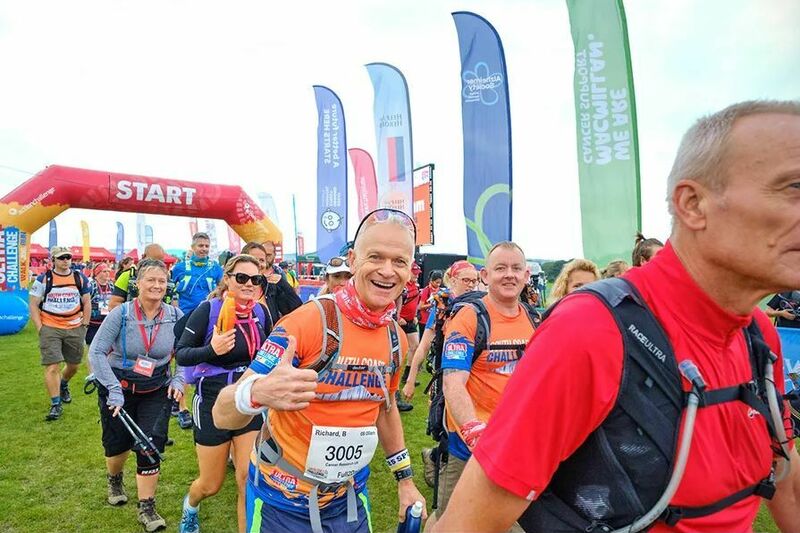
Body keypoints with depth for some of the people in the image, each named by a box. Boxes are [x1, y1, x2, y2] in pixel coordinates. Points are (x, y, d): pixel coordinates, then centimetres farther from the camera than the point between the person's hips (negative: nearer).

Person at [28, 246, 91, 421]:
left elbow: (87, 303, 11)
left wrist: (84, 325, 4)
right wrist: (40, 328, -7)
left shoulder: (80, 278, 5)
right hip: (50, 329, -3)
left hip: (75, 329, 3)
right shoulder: (43, 279, -2)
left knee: (73, 365, 14)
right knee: (52, 366, -8)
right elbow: (33, 304, 0)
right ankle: (56, 405, 1)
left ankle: (63, 385, 46)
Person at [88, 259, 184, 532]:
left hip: (156, 391, 1)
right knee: (118, 443, 14)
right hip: (118, 389, 0)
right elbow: (96, 351, -18)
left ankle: (147, 508, 10)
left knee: (151, 446, -6)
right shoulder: (121, 313, -17)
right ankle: (115, 479, 49)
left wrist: (178, 379, -13)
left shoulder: (175, 315, -11)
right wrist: (114, 389, -23)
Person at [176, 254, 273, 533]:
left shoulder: (261, 311, -2)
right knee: (211, 485, 15)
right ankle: (190, 505, 51)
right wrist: (211, 349, -30)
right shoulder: (208, 310, -15)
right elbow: (181, 354, -13)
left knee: (251, 480, -3)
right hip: (214, 404, -3)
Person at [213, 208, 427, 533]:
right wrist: (257, 393, -46)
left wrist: (405, 480, 14)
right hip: (282, 504, -4)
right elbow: (222, 415, -25)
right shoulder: (307, 323, -23)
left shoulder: (396, 338, -5)